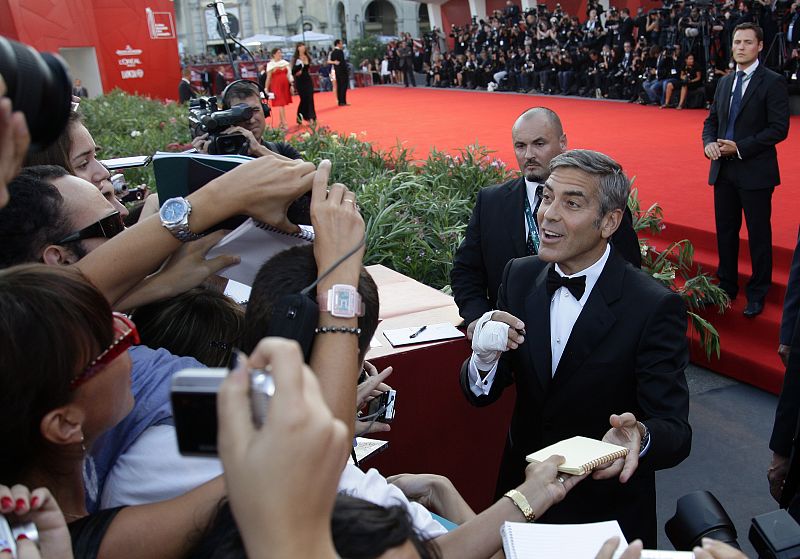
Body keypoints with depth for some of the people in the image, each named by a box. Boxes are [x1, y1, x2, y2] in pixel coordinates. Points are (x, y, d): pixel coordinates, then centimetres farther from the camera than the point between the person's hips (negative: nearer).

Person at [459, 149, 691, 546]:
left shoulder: (655, 307, -22)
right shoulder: (519, 276, -8)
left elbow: (675, 432, -21)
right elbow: (481, 395, -6)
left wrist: (639, 436, -44)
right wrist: (484, 358, -29)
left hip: (606, 513, -4)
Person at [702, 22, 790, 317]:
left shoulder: (772, 82, -7)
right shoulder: (724, 82, 12)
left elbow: (779, 128, -13)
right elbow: (711, 120, 16)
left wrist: (740, 147, -19)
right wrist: (709, 142, -6)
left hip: (755, 171, -6)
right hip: (723, 170, 6)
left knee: (758, 235, 3)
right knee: (725, 231, 14)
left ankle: (757, 295, 15)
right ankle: (727, 286, 28)